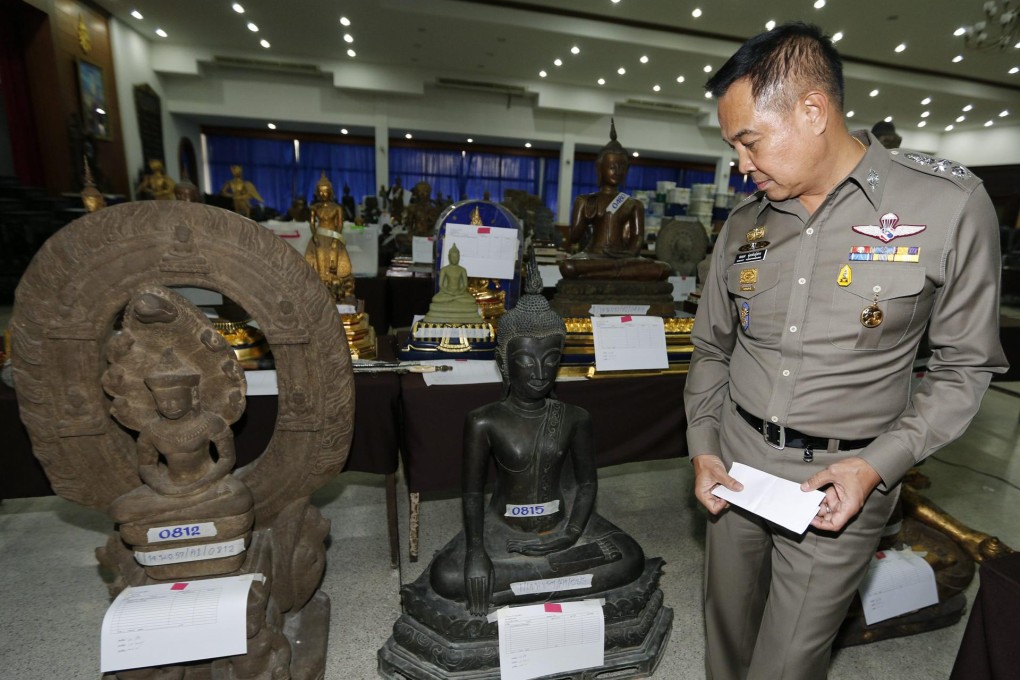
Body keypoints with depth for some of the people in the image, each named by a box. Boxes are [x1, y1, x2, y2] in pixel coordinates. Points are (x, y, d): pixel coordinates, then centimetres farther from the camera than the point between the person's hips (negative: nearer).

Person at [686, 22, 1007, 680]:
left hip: (841, 481, -3)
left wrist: (878, 465, -15)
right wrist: (702, 447, 0)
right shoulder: (745, 222, 1)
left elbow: (966, 365, -3)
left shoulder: (949, 204, -10)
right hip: (736, 462, 4)